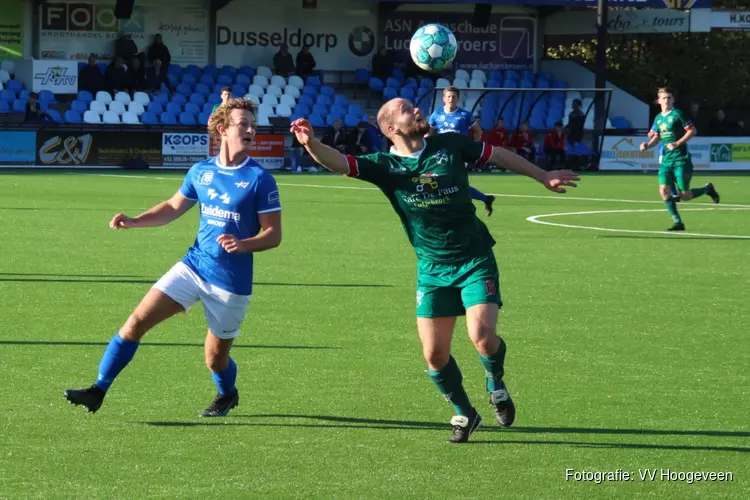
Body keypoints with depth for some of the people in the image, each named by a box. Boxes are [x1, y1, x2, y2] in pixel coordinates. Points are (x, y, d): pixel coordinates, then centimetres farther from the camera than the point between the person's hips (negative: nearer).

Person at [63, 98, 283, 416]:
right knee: (138, 321, -9)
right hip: (193, 267, 4)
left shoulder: (259, 179, -9)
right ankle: (98, 391, -4)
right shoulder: (201, 172, 5)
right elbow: (173, 208, 20)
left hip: (231, 281, -4)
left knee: (215, 358, 7)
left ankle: (228, 396, 42)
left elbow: (273, 234, -9)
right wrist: (133, 221, 6)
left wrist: (242, 244, -27)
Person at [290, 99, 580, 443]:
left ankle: (496, 384, 14)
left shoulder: (450, 145, -2)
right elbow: (339, 163, -20)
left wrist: (543, 177, 21)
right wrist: (311, 143, -41)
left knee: (482, 335, -19)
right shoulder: (385, 166, -6)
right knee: (434, 354, 0)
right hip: (432, 269, 1)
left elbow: (498, 155, 13)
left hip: (475, 260, -1)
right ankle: (464, 414, 25)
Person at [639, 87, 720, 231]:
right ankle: (678, 223, -3)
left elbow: (692, 131, -9)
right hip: (665, 160, 6)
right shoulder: (658, 118, 11)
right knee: (664, 190, -12)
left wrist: (677, 144, -17)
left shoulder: (677, 114, -7)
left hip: (681, 159, -6)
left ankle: (707, 189, 25)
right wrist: (647, 145, 4)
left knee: (684, 196, -6)